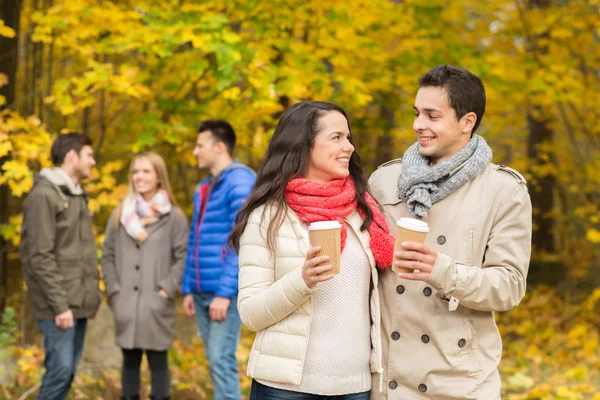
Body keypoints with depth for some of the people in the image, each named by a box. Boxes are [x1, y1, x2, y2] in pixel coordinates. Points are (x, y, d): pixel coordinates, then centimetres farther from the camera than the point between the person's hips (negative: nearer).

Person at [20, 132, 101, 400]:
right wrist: (59, 305, -19)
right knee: (61, 367, -11)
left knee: (68, 370, 9)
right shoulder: (44, 195, -11)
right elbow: (40, 257, -17)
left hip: (79, 303, 8)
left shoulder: (77, 195, 17)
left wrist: (94, 295, 13)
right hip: (59, 306, -8)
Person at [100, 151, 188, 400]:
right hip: (125, 305, 3)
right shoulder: (120, 214, 10)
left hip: (156, 306, -3)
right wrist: (114, 291, 0)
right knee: (130, 362, 11)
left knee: (158, 362, 4)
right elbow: (107, 256, 10)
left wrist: (167, 290, -11)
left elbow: (183, 257, -4)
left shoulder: (174, 216, 0)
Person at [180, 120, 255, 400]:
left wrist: (225, 292, -20)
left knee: (222, 359, -11)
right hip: (202, 292, 8)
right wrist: (188, 289, 14)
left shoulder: (239, 183, -9)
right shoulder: (202, 188, 17)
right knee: (215, 360, 11)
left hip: (225, 292, -8)